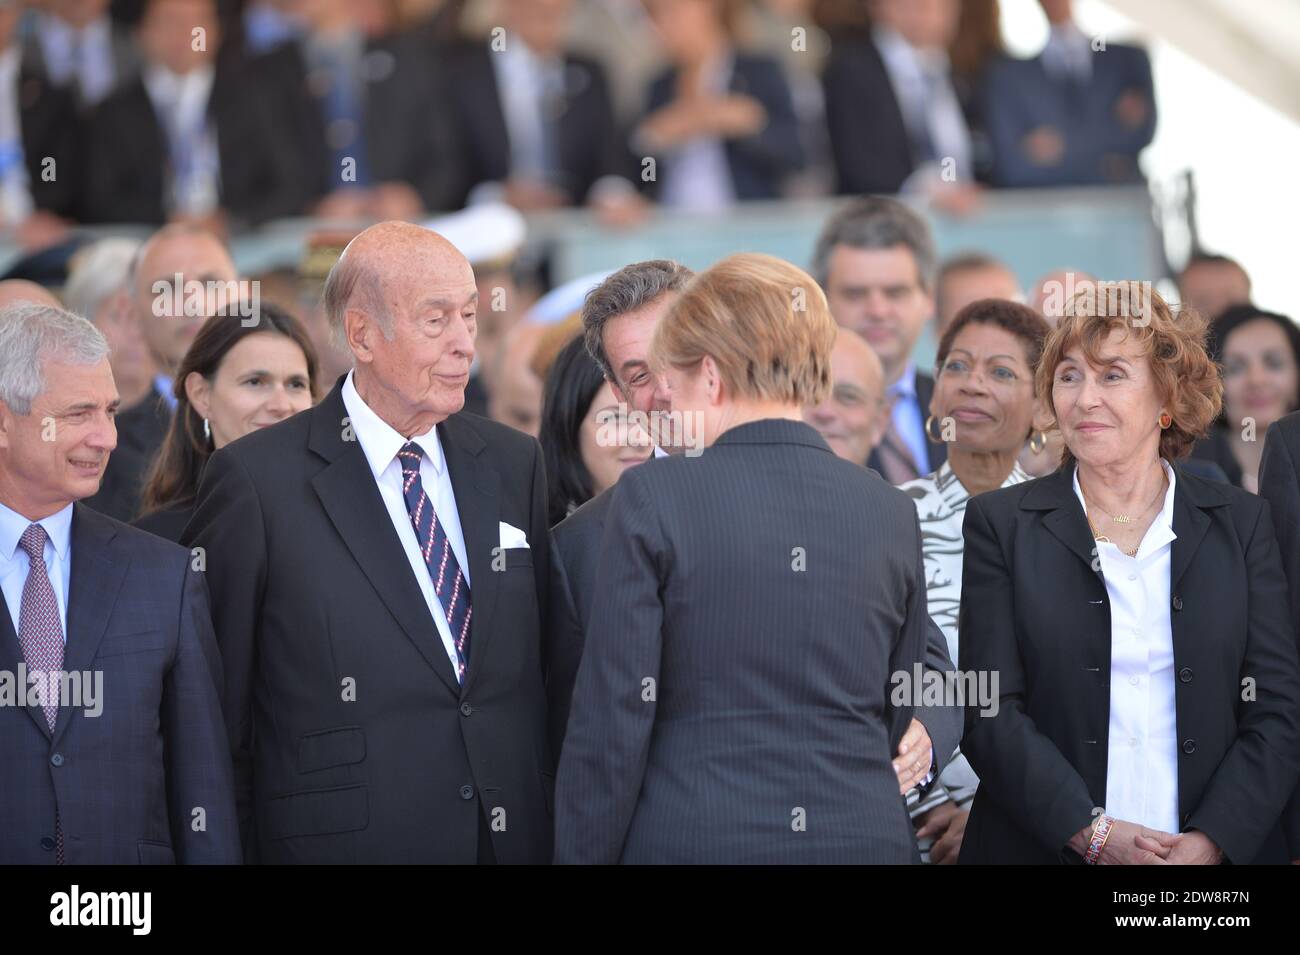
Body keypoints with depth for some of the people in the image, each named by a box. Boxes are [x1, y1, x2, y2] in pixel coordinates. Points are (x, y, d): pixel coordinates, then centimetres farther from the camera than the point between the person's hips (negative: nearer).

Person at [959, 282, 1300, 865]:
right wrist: (1093, 833, -16)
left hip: (1213, 851, 1)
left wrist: (1210, 841, -13)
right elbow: (989, 713, -5)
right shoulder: (1001, 524, 1)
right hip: (1042, 848, -1)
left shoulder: (1241, 525, 5)